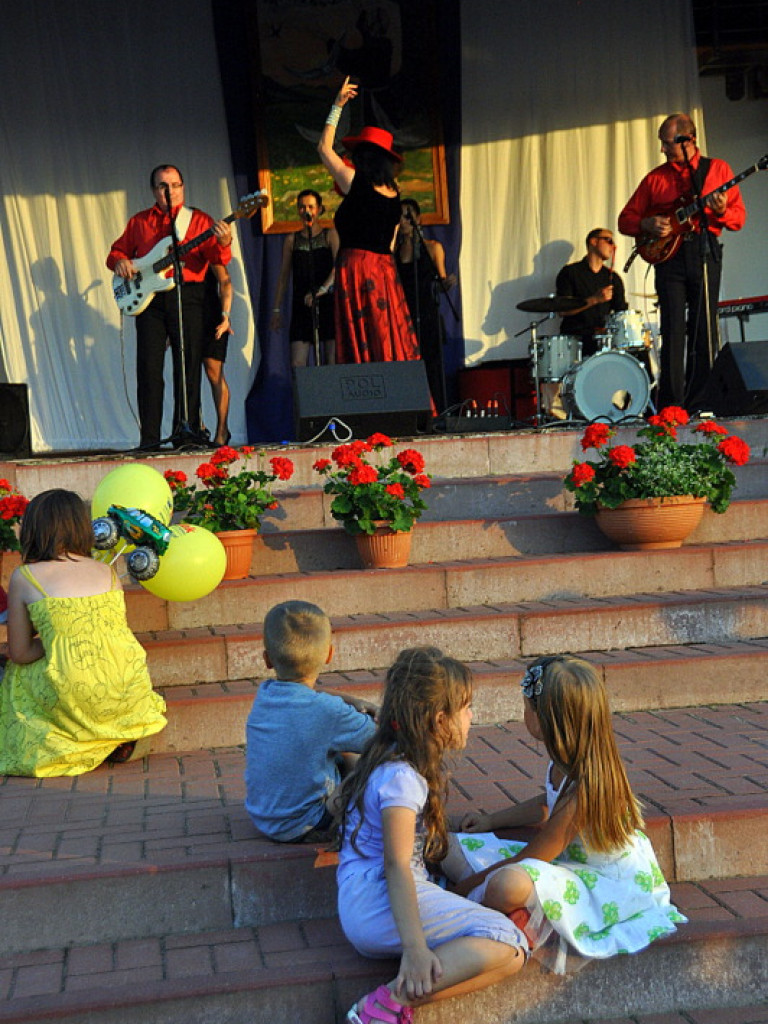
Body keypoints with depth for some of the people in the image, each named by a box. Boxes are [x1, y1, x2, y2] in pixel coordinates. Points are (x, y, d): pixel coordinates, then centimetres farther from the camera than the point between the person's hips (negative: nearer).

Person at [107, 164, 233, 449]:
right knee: (149, 367, -1)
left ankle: (187, 428, 3)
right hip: (148, 298, 2)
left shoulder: (199, 220, 9)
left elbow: (217, 259, -3)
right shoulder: (139, 222, 18)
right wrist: (119, 262, 0)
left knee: (189, 364, -3)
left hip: (187, 296, -2)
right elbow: (117, 251, 24)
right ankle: (149, 436, 1)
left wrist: (223, 244, -26)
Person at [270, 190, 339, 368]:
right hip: (301, 305, 2)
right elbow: (283, 276, 16)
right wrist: (276, 309, 10)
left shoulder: (330, 235, 6)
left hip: (328, 302, -2)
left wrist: (322, 289, -26)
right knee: (297, 363, -8)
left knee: (333, 362, -8)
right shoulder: (292, 240, 15)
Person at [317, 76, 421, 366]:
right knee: (390, 339, 5)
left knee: (362, 346, -7)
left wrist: (337, 106, 13)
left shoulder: (356, 182, -4)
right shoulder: (394, 194, 12)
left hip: (357, 267, -6)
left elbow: (324, 148, 9)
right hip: (386, 268, 6)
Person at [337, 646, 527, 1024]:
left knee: (513, 954, -4)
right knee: (505, 943, -22)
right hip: (379, 904, -10)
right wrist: (415, 948, -31)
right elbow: (397, 866, -23)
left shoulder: (399, 762, 17)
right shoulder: (401, 778, -15)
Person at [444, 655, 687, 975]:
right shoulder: (566, 763, -5)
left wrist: (464, 885, -9)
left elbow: (529, 859, -20)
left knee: (509, 883, -42)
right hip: (569, 860, 9)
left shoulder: (581, 790, -30)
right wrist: (491, 820, 24)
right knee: (451, 847, -2)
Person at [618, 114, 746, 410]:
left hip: (705, 252, 0)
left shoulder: (717, 169, 11)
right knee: (673, 331, -7)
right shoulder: (655, 177, 13)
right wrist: (647, 224, -6)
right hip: (668, 252, 0)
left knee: (703, 331, -1)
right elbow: (625, 219, 14)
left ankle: (697, 406, 3)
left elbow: (739, 218, 7)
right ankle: (671, 407, -7)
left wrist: (721, 212, -14)